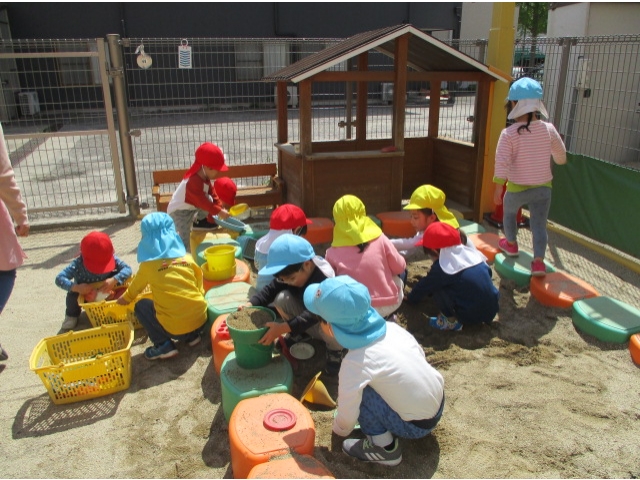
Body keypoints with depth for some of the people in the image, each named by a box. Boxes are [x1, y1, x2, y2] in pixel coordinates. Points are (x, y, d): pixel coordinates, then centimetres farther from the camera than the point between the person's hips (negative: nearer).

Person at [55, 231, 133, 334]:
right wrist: (76, 287, -52)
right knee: (73, 293, -32)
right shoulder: (78, 264, -33)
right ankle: (71, 317, 2)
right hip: (86, 295, -1)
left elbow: (127, 269, -34)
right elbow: (59, 278, -37)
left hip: (106, 293, 1)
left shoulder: (111, 258, -28)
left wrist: (114, 280, -50)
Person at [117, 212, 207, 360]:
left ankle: (164, 345, 8)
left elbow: (134, 289, 16)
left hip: (175, 329, -4)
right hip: (200, 320, 5)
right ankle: (192, 335, 20)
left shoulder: (148, 265, -4)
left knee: (141, 306, 19)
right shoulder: (187, 258, 3)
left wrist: (124, 299, 37)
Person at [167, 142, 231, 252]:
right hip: (179, 212, -8)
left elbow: (212, 192, 5)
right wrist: (219, 211, -32)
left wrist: (221, 207, -3)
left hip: (191, 207, 8)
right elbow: (202, 201, -34)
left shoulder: (204, 177, -3)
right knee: (185, 242, -12)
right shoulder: (194, 181, -33)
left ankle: (198, 221, 10)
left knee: (210, 199, -9)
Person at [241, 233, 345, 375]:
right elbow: (271, 289, -10)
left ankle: (334, 351, -5)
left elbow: (314, 314, -43)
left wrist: (282, 328, -52)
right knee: (282, 298, -20)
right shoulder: (291, 272, -15)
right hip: (304, 317, 6)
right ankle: (299, 334, 7)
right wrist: (250, 304, -28)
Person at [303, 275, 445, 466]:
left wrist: (339, 430, 10)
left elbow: (346, 422, -13)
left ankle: (384, 448, 1)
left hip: (416, 425, -7)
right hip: (439, 402, 7)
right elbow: (420, 353, 9)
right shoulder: (390, 327, -8)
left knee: (356, 390, -9)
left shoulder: (355, 363, -24)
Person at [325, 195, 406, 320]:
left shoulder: (333, 252, -9)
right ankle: (388, 316, 29)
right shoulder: (380, 239, -11)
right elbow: (400, 267, 0)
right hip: (389, 303, 0)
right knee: (400, 274, 27)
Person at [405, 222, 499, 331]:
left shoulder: (441, 267, -9)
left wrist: (410, 299, 24)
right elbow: (488, 271, 20)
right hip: (492, 309, 7)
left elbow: (424, 286, 5)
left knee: (436, 288, -3)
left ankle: (451, 321, 1)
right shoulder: (470, 253, 7)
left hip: (471, 315, -7)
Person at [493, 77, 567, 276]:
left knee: (509, 212, 27)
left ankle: (511, 244, 46)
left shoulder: (509, 133, -17)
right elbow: (561, 155, 7)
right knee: (539, 224, 8)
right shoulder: (548, 129, -6)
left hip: (516, 187, -2)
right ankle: (539, 261, -2)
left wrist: (498, 188, -14)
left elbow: (501, 162, -21)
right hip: (543, 187, 2)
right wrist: (559, 160, 31)